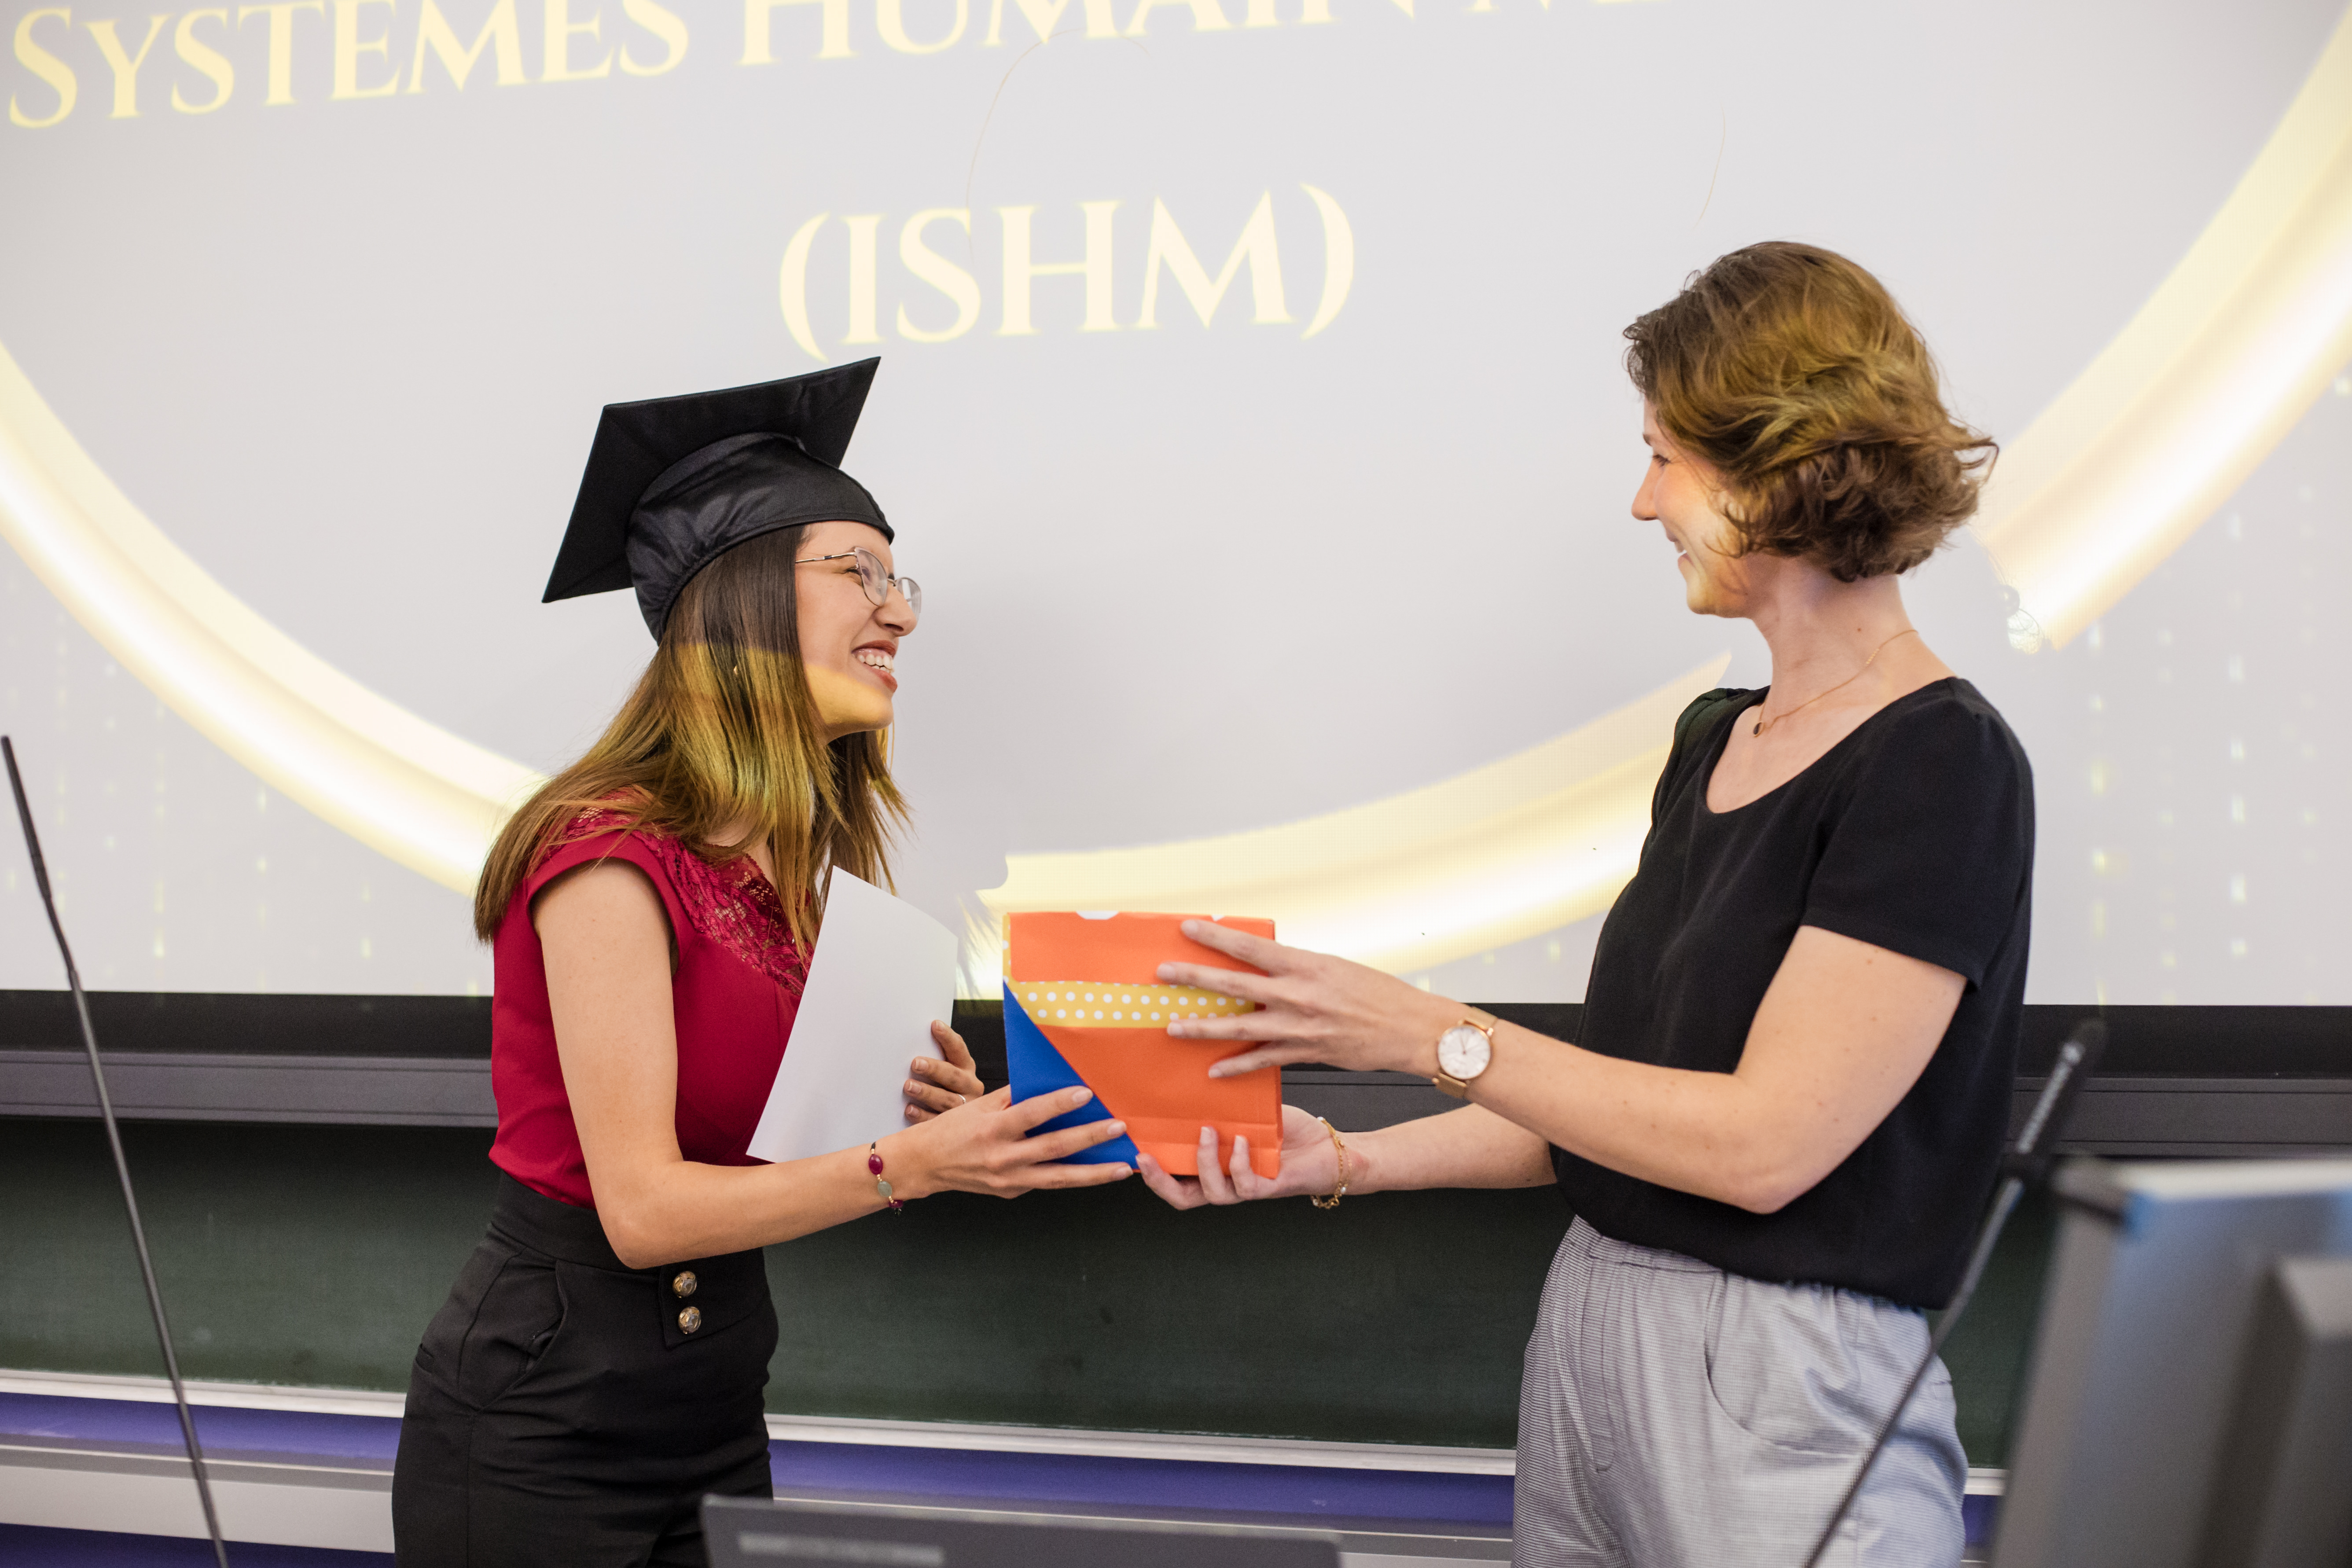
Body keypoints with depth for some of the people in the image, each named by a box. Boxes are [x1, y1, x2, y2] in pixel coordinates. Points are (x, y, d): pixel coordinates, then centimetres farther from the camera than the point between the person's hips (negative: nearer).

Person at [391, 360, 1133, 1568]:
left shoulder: (782, 866, 7)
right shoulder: (609, 855, -18)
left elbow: (759, 1154, 9)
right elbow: (642, 1206, -21)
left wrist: (920, 1115, -8)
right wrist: (908, 1166, -28)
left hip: (714, 1424, 8)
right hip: (540, 1446, -8)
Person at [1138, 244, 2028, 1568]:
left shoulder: (1938, 765, -14)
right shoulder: (1717, 740, 11)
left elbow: (1765, 1140, -19)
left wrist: (1429, 1036, -15)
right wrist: (1347, 1159, 3)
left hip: (1788, 1378, -7)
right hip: (1591, 1335, 7)